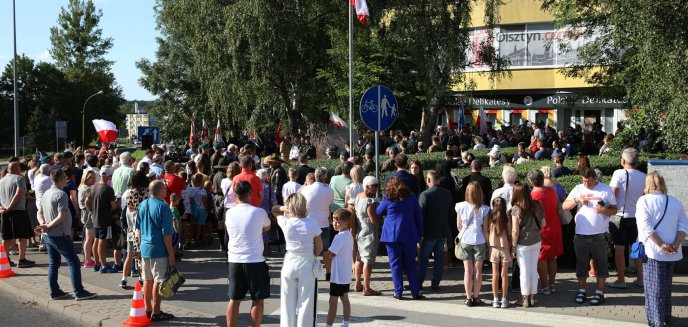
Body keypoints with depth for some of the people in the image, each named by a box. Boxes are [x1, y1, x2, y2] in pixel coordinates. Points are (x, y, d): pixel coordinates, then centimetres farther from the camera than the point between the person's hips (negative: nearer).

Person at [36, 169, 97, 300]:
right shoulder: (61, 194, -16)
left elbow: (40, 213, 14)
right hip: (60, 235, -9)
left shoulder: (46, 194, 11)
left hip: (47, 235, 9)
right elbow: (62, 216, -23)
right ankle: (79, 292, -4)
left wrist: (43, 225, -3)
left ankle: (54, 292, 17)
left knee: (53, 264, 14)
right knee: (74, 262, -3)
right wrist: (48, 226, -15)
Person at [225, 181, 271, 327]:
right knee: (258, 299, 7)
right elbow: (267, 228, 9)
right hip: (255, 261, -3)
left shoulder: (229, 213, -1)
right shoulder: (259, 212, -9)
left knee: (234, 299, 9)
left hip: (234, 260, 4)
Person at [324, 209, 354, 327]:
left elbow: (328, 255, -19)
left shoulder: (339, 237, -21)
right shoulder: (349, 235, 8)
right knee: (345, 299, 14)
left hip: (337, 276, -9)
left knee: (333, 302, -2)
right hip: (346, 275, 9)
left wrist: (329, 267, -3)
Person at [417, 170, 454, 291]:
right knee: (439, 258, 11)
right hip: (443, 232, 4)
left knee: (423, 258, 7)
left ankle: (418, 283, 12)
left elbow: (420, 214, -15)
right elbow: (451, 213, 8)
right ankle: (436, 283, 13)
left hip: (429, 232, -4)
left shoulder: (425, 195, -17)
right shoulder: (448, 194, 0)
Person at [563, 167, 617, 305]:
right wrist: (577, 200, -12)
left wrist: (604, 210, -18)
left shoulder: (606, 189, 1)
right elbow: (565, 206, 4)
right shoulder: (578, 189, 8)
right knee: (581, 264, 9)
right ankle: (581, 291, 20)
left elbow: (614, 210, 2)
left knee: (600, 264, 4)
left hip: (600, 235, -2)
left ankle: (599, 293, 13)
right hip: (581, 234, 2)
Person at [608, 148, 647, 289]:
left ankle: (621, 280, 6)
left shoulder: (620, 173, -14)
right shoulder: (643, 177, 2)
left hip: (620, 215, -5)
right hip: (637, 216, 5)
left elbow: (612, 194, -14)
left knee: (619, 249, 2)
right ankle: (640, 278, 18)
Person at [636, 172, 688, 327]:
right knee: (666, 285, 19)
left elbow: (646, 227, -18)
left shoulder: (644, 201, -8)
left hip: (653, 251, -5)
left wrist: (661, 245, -18)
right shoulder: (675, 202, 8)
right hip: (672, 253, 5)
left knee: (654, 287, 2)